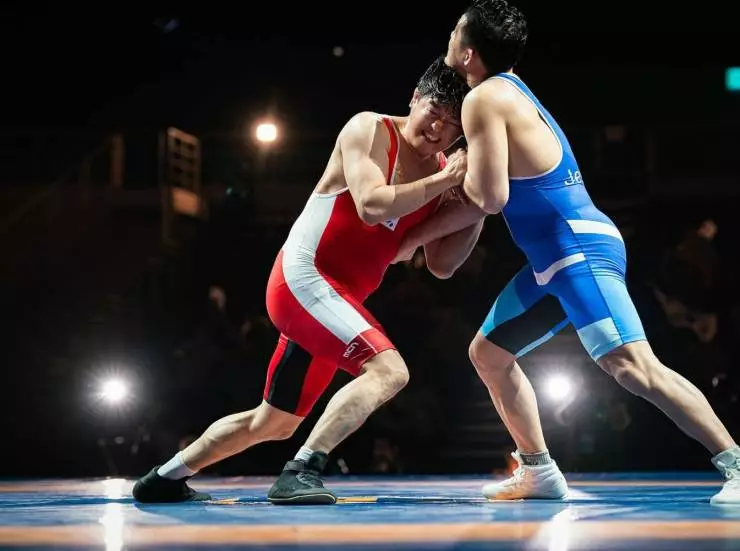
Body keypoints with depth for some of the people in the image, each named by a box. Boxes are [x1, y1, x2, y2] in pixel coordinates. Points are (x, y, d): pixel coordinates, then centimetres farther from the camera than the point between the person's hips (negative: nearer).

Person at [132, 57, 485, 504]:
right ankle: (302, 472, -30)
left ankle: (164, 479, 32)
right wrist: (443, 181, -24)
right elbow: (372, 206, -26)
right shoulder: (370, 131, -9)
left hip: (337, 297, 9)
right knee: (388, 369, -28)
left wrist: (479, 210, -5)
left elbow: (442, 265, 8)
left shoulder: (443, 171, 9)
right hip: (304, 278, -9)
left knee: (275, 422, 19)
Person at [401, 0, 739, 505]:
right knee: (488, 354, 15)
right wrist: (418, 236, 30)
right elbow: (484, 198, 28)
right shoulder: (511, 90, 19)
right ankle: (540, 473, 16)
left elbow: (491, 198, -18)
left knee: (633, 366, -18)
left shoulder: (485, 98, -12)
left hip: (579, 251, -11)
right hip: (558, 257, 11)